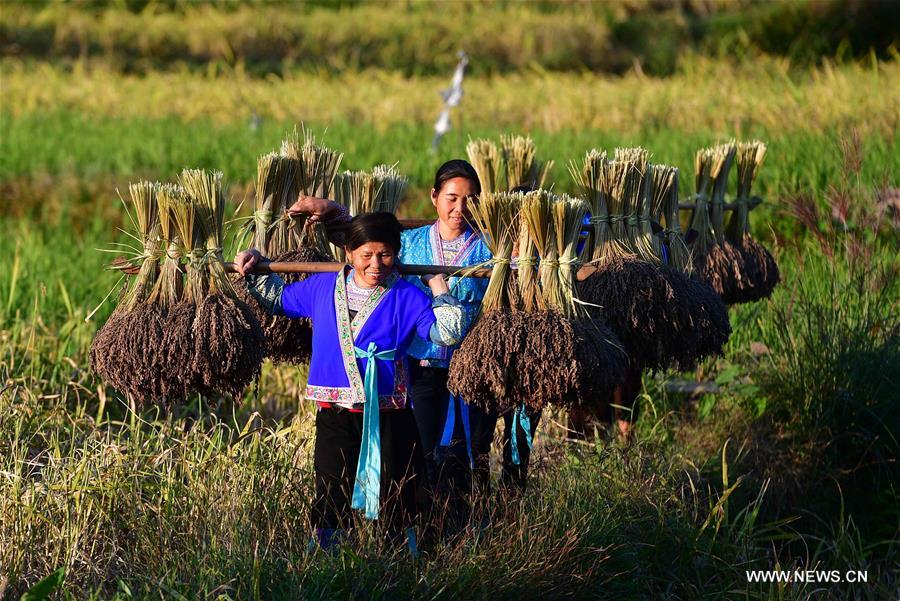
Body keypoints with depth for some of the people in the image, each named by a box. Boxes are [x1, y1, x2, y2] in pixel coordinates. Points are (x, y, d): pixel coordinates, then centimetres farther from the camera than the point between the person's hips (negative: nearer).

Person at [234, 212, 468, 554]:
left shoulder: (407, 298, -2)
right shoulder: (322, 288, 6)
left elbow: (447, 334, -9)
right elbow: (278, 299, 23)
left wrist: (440, 291, -9)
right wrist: (254, 271, 14)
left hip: (387, 417, -2)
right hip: (336, 416, 2)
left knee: (396, 502, 4)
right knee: (330, 503, 5)